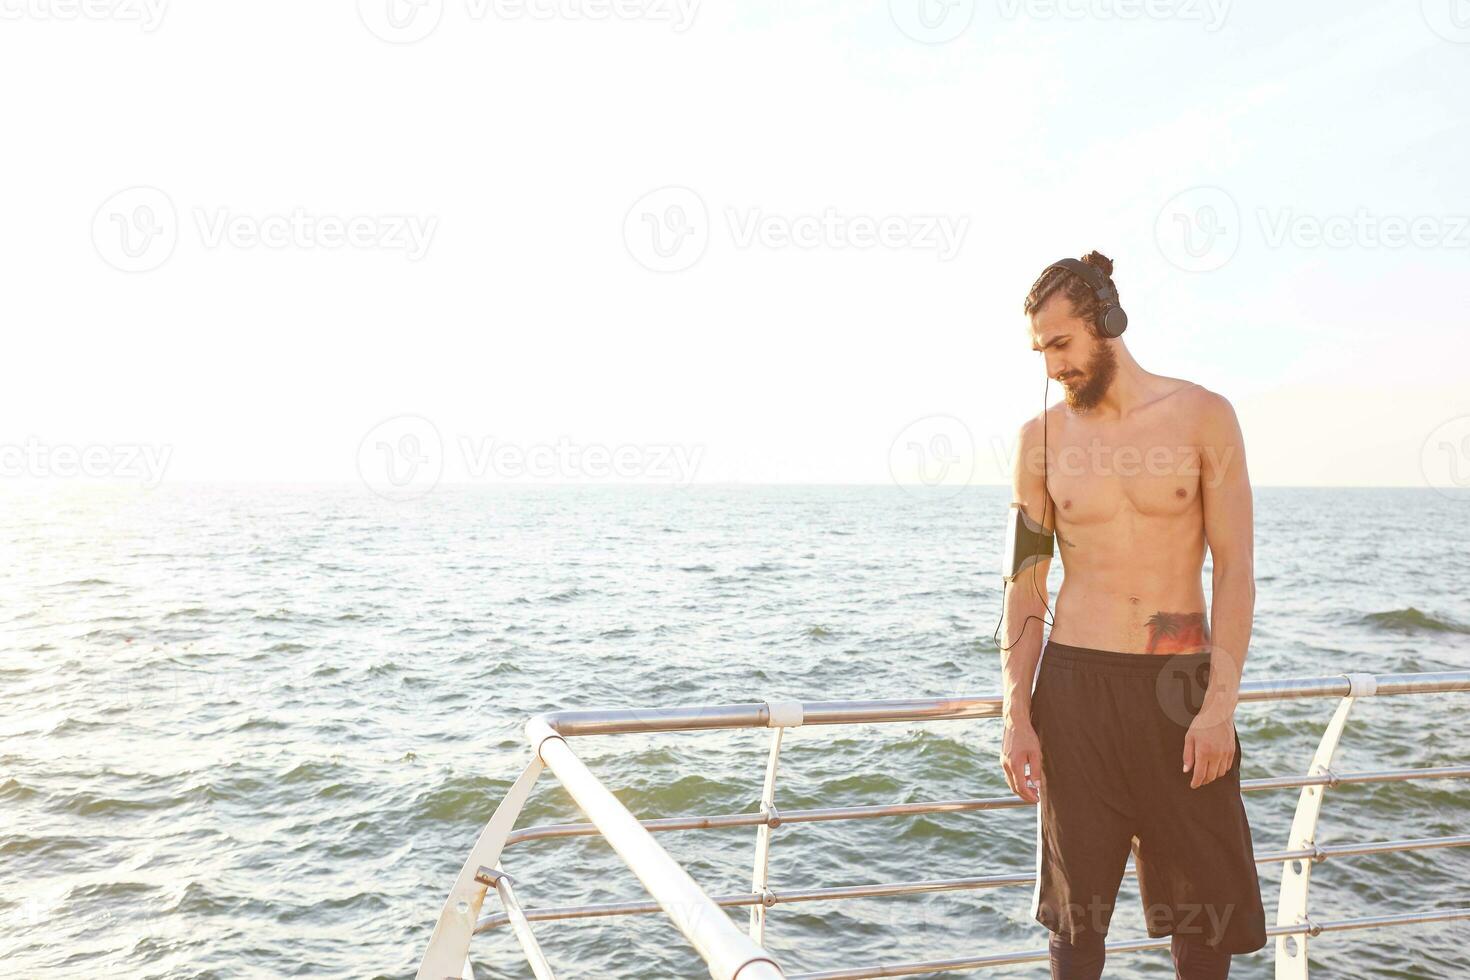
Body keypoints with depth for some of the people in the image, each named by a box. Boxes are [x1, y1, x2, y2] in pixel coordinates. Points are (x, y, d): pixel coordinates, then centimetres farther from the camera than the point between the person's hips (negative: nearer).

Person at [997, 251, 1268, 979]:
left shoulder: (1203, 416, -1)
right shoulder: (1044, 436, 3)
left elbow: (1234, 568, -3)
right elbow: (1026, 584, 5)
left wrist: (1221, 702, -11)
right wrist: (1016, 715, -1)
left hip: (1180, 680, 0)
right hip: (1077, 680, 1)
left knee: (1206, 906, 9)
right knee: (1075, 909, 8)